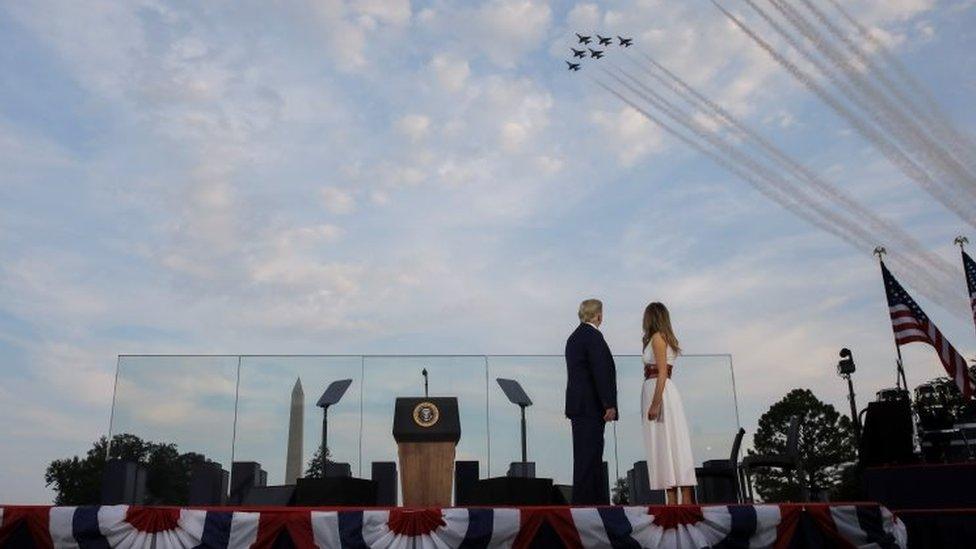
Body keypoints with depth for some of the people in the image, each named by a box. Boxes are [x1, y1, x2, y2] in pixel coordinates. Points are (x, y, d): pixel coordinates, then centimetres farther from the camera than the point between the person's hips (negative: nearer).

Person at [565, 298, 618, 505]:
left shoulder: (574, 337, 17)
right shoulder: (593, 336, -12)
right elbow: (601, 372, -19)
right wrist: (609, 404, -18)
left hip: (578, 404, 10)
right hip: (591, 406, -10)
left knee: (590, 456, 12)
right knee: (588, 455, -7)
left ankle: (600, 501, 18)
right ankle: (583, 501, -4)